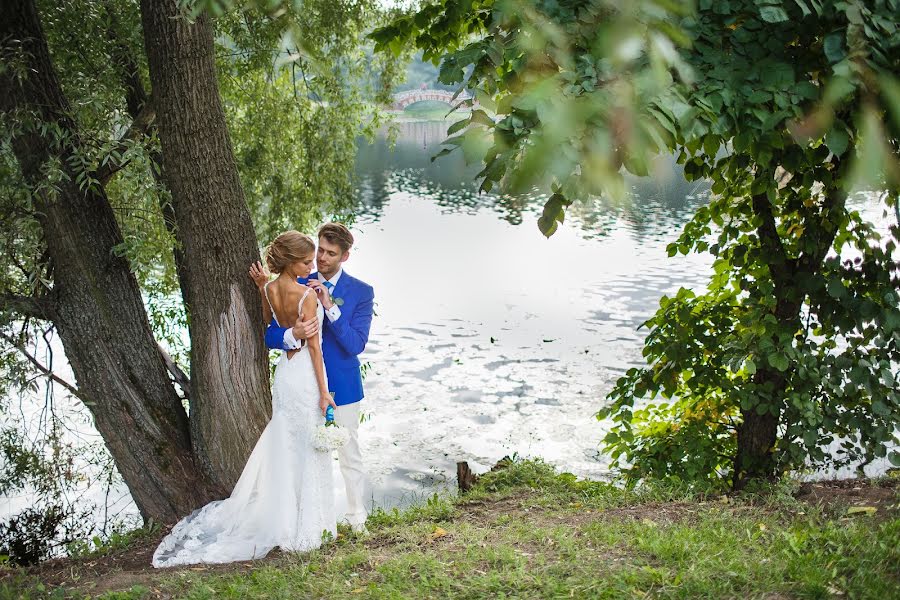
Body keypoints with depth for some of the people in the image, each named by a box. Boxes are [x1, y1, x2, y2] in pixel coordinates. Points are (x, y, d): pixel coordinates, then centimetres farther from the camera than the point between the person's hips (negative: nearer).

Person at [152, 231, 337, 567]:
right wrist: (323, 391, -13)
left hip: (283, 373, 7)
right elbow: (314, 345, -18)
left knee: (282, 449, 18)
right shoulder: (307, 295, -21)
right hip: (306, 375, -7)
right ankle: (307, 526, 16)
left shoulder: (269, 290, 0)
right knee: (309, 451, 5)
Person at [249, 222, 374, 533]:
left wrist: (330, 307, -27)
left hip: (341, 387, -2)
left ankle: (356, 519, 25)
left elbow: (356, 345, -17)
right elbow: (271, 336, -8)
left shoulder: (361, 292, -8)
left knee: (349, 455, 8)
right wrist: (294, 334, -31)